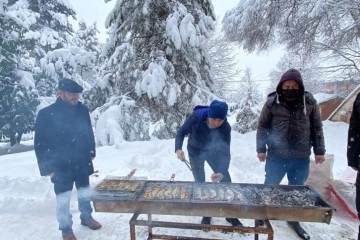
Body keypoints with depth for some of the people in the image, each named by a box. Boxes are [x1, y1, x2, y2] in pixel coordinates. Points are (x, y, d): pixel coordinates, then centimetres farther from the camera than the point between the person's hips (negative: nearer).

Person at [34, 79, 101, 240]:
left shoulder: (82, 110, -1)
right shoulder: (46, 114, -12)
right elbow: (40, 143, -9)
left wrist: (91, 153, 10)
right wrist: (47, 167, -10)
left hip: (82, 162, 4)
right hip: (61, 165, -3)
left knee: (85, 192, 19)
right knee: (63, 198, 9)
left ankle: (86, 217, 41)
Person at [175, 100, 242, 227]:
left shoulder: (225, 128, -31)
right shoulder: (196, 117, -34)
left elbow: (225, 152, -28)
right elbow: (181, 132, -21)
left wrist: (222, 172, -44)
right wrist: (178, 149, -39)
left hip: (213, 151, 1)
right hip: (195, 152, -1)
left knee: (225, 179, -1)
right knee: (200, 182, 1)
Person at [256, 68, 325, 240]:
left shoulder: (310, 102, 0)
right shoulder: (272, 102, -6)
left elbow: (317, 128, 7)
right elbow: (262, 126, -1)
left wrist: (319, 150, 5)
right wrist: (261, 148, -5)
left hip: (301, 157, 2)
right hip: (276, 156, -2)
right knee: (270, 187, 12)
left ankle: (293, 220, 38)